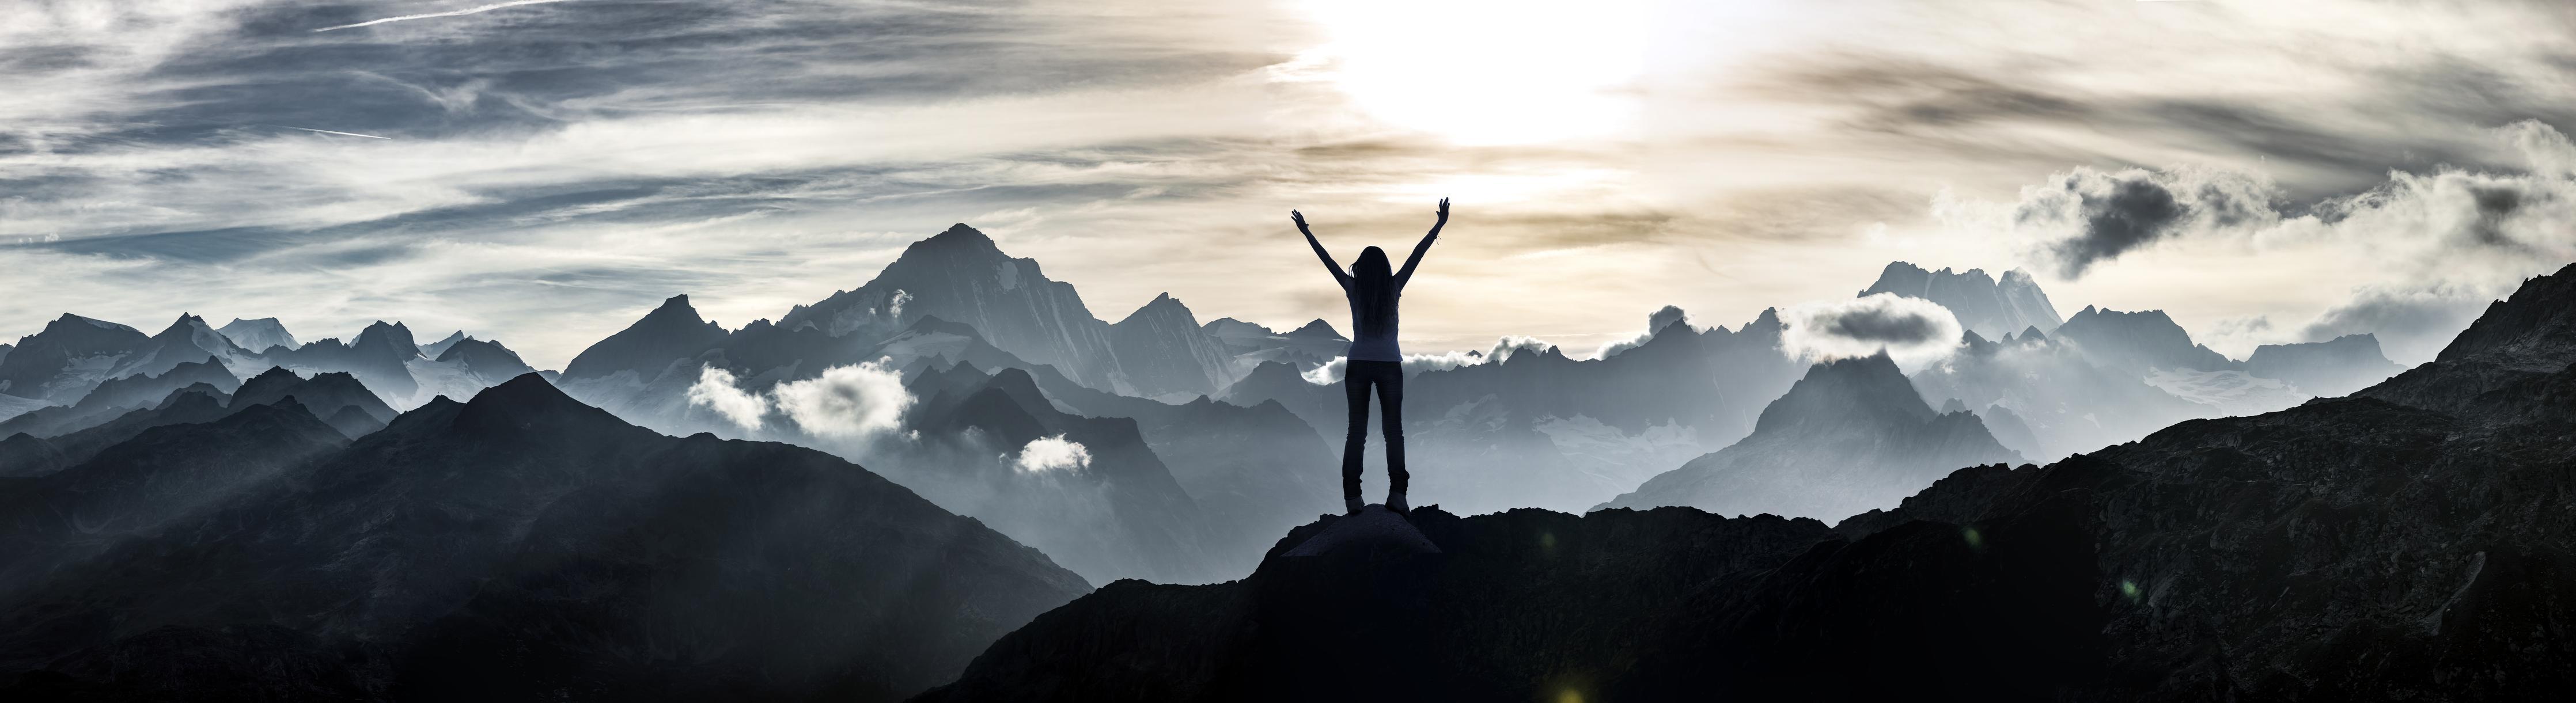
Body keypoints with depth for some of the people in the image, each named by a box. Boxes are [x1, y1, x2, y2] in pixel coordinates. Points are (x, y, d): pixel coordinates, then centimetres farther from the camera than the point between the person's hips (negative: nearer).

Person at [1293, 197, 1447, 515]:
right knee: (1393, 429, 3)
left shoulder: (1353, 289, -4)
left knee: (1357, 430, 4)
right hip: (1390, 366, -1)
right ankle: (1397, 492, -11)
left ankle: (1352, 497, -4)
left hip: (1358, 366, 1)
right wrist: (1440, 225, 7)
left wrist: (1306, 232, 13)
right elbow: (1418, 253, 1)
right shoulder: (1394, 288, -4)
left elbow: (1326, 259, 4)